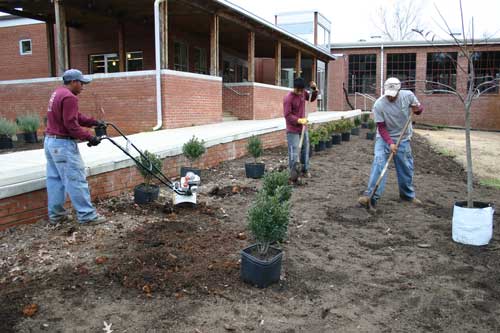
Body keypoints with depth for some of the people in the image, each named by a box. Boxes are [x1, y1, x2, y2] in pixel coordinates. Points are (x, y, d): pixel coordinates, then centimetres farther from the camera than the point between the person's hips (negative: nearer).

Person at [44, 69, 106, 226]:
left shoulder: (58, 93, 15)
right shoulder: (69, 97, -18)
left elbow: (74, 116, 17)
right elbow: (71, 124, -22)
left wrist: (93, 122, 9)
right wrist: (89, 137, -18)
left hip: (50, 141, 11)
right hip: (63, 144, -11)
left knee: (54, 179, 13)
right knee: (76, 180, -6)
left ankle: (56, 214, 20)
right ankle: (87, 215, -2)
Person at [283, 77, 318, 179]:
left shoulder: (303, 93, 1)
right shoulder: (288, 98, -20)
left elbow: (312, 98, 19)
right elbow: (287, 115, -20)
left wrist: (314, 89, 1)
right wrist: (299, 120, -28)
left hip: (303, 128, 8)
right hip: (293, 130, -8)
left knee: (305, 149, 16)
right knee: (294, 152, -6)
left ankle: (305, 170, 30)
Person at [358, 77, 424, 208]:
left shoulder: (408, 95, -13)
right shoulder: (378, 105, -20)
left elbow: (419, 108, 5)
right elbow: (381, 127, -15)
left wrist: (418, 109, -20)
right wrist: (390, 143, -25)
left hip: (403, 139, 3)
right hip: (384, 138, -2)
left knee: (406, 167, 7)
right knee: (378, 162, -20)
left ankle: (408, 195, 29)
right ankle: (371, 196, -21)